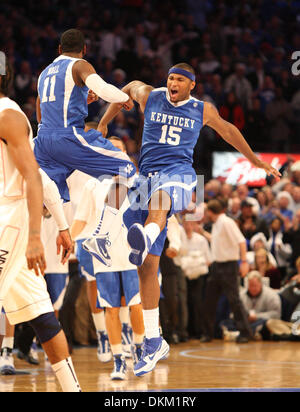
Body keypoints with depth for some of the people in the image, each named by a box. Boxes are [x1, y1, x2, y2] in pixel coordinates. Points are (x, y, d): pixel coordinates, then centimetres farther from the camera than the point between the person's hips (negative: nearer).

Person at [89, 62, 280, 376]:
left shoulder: (203, 111, 12)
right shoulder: (149, 97, 12)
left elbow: (227, 130, 29)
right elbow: (129, 87, 33)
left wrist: (256, 162, 38)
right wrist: (103, 124, 32)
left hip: (178, 174, -2)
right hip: (147, 175, 2)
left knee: (159, 198, -43)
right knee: (147, 267, -2)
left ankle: (145, 239, -79)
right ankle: (154, 342, 8)